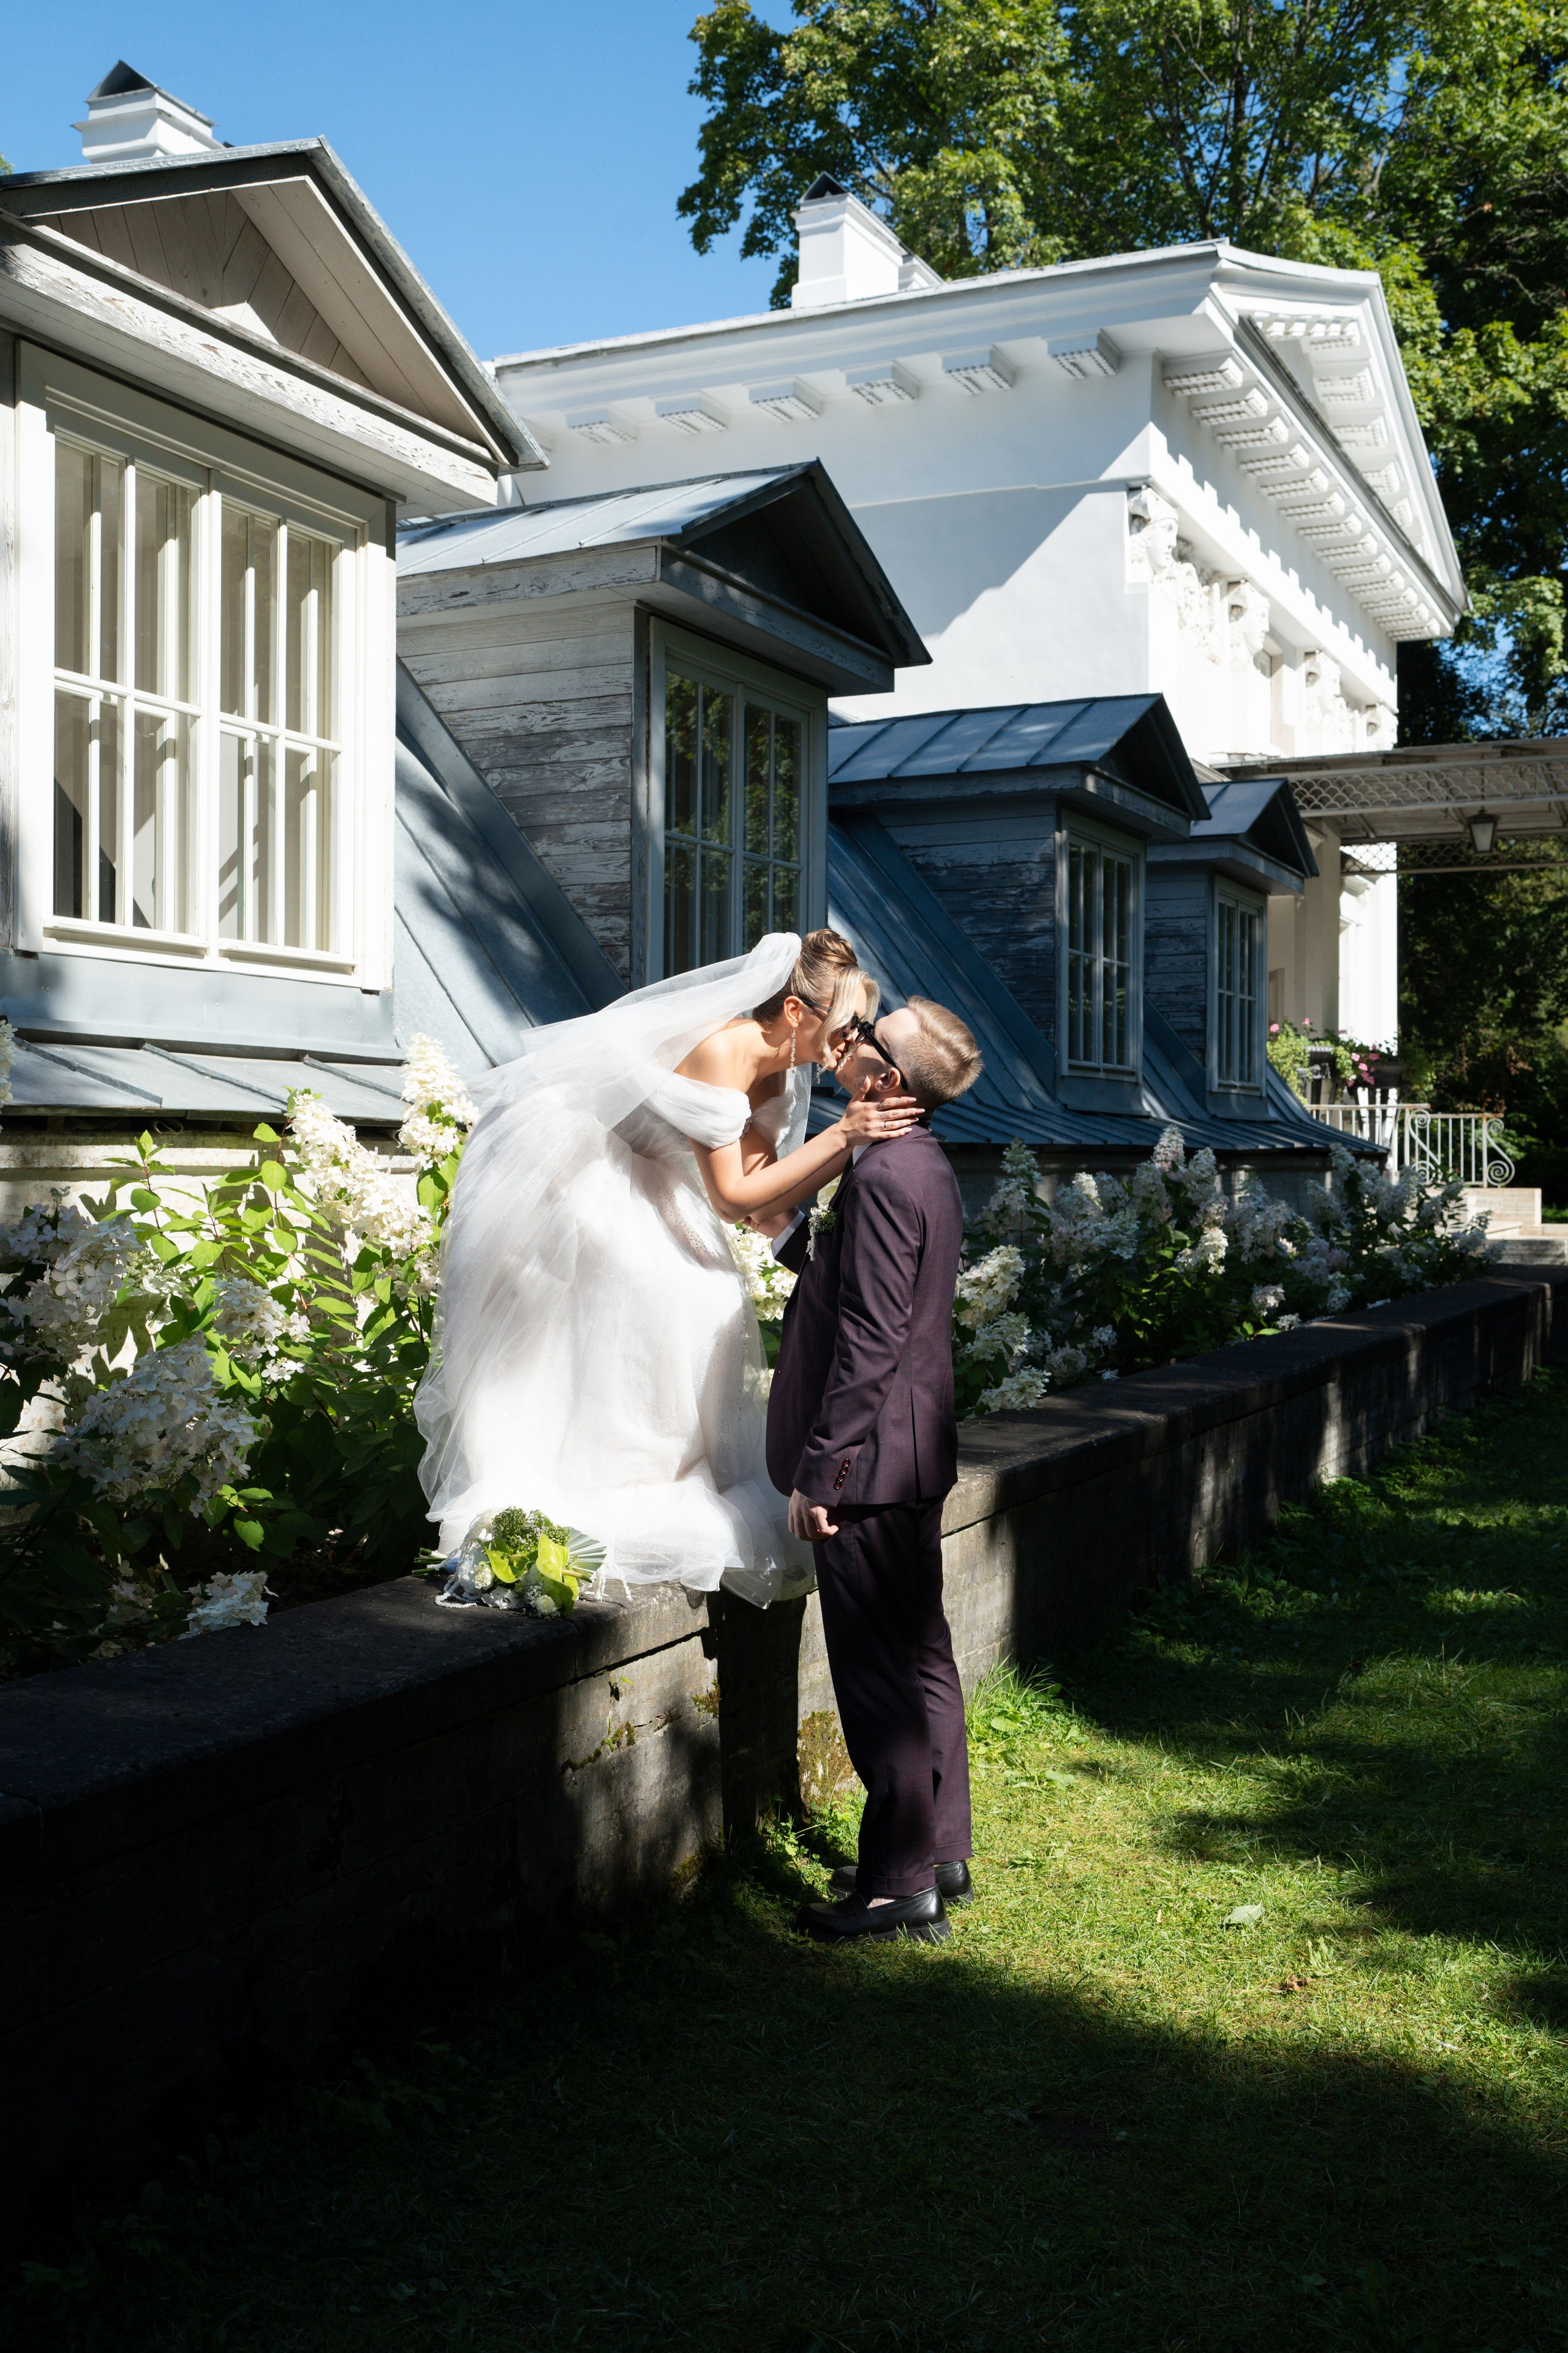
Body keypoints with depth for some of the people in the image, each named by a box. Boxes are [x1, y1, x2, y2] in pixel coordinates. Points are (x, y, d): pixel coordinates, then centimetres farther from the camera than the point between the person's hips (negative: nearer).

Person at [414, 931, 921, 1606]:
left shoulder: (776, 1069, -5)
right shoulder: (719, 1052, -32)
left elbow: (762, 1202, -7)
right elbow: (732, 1195, -28)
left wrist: (856, 1138, -15)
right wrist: (841, 1136, -28)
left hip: (637, 1172, 9)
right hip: (574, 1163, -9)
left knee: (704, 1296, 4)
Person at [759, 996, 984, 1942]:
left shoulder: (883, 1175, -20)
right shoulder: (927, 1165, 11)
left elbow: (869, 1340, -22)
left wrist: (817, 1471, -19)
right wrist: (788, 1234, 15)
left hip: (870, 1461, -10)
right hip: (916, 1454, 10)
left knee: (880, 1671, -2)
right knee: (920, 1657, 17)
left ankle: (899, 1883, 7)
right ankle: (941, 1850, 28)